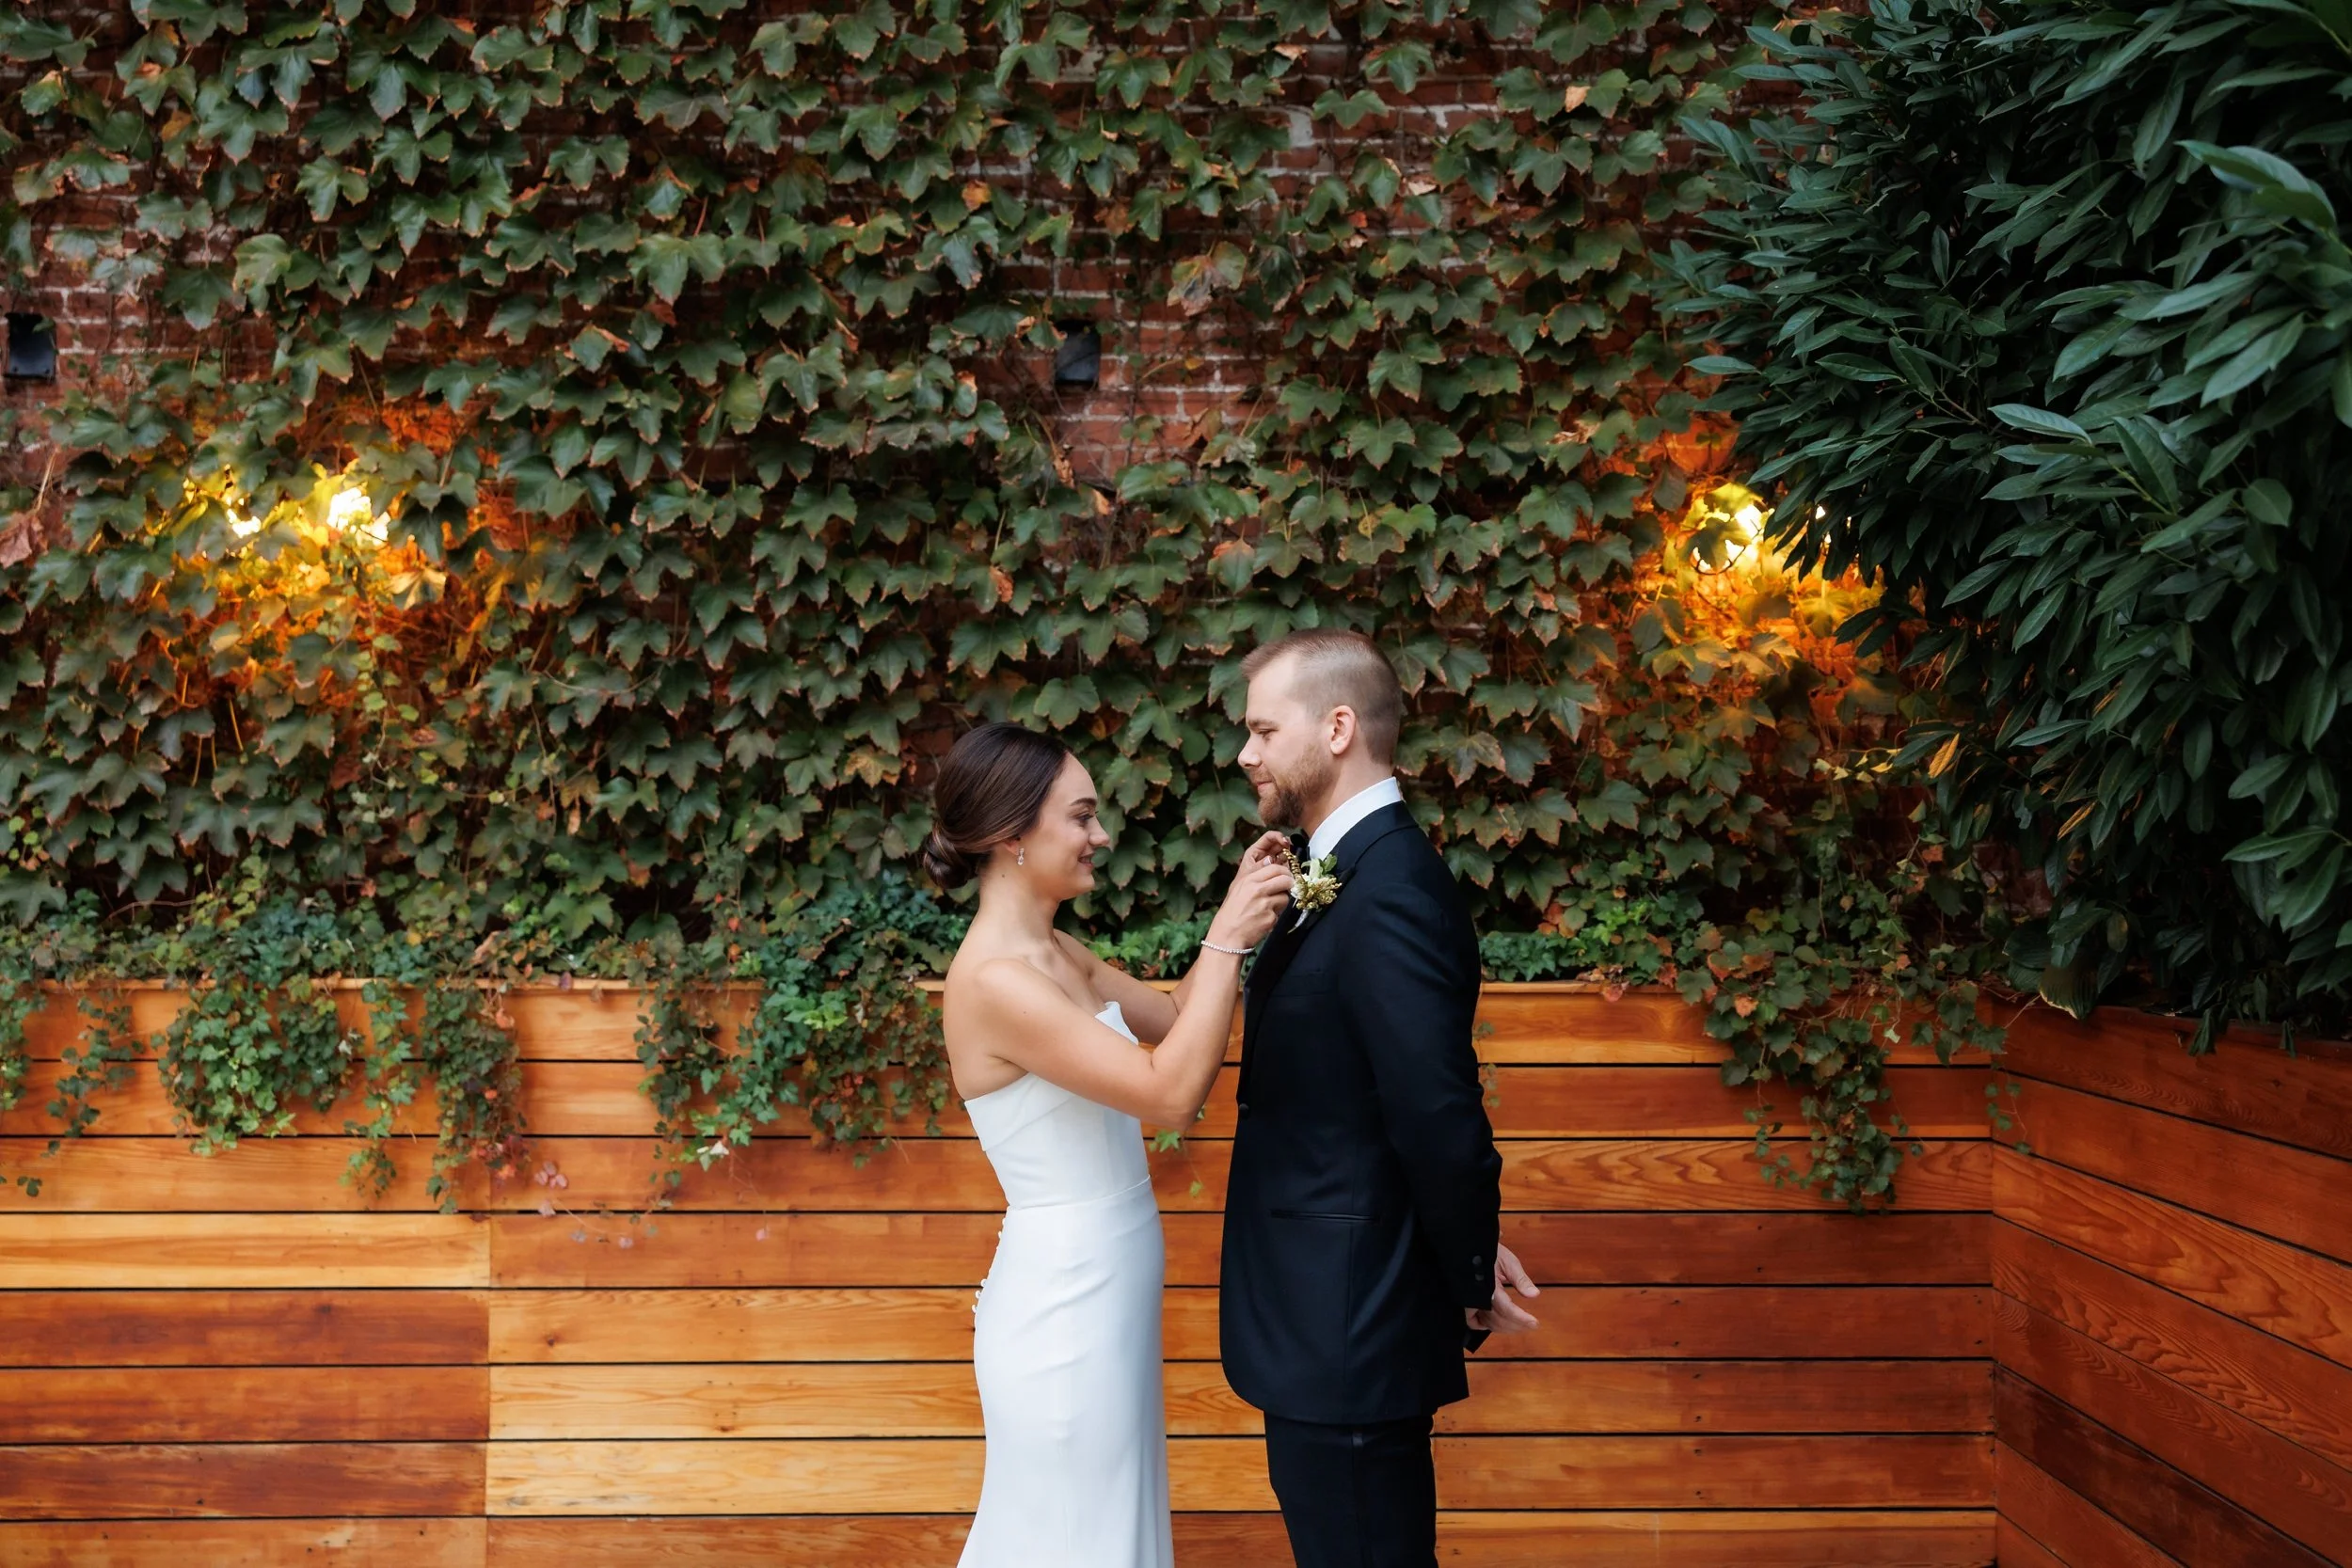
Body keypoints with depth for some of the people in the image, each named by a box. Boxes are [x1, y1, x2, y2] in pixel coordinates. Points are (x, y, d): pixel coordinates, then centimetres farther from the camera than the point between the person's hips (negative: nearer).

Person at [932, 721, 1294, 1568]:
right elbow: (1171, 1091, -26)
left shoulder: (1057, 955, 6)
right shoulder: (993, 981, -23)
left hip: (1098, 1300, 9)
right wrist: (1228, 939, -19)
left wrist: (1237, 917, 3)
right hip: (1066, 1311, -9)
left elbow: (1175, 1019, 16)